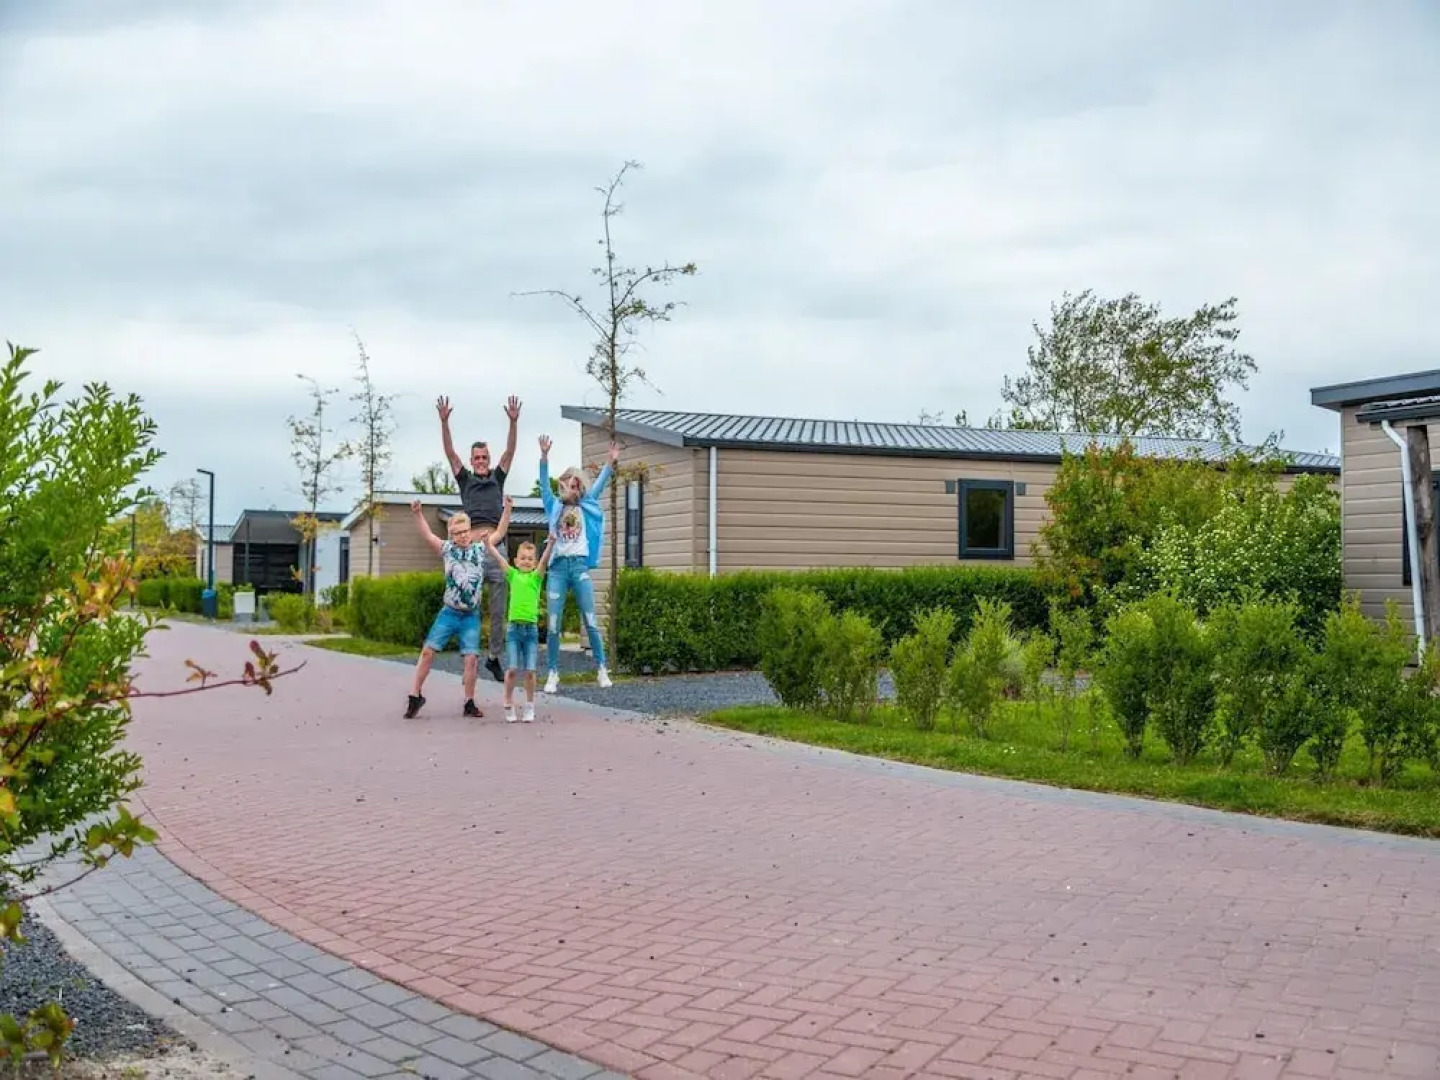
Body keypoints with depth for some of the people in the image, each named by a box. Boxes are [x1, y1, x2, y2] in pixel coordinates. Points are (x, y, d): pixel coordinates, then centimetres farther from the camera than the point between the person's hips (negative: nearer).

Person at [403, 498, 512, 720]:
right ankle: (415, 695, 10)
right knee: (428, 651, -4)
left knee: (471, 658, -3)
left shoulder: (480, 550, 5)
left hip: (471, 616, 0)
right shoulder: (448, 550, 3)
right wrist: (418, 514, -15)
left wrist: (507, 509, -3)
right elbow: (427, 535, -3)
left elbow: (500, 532, 6)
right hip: (449, 613, 0)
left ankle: (469, 703, 9)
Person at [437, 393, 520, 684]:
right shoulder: (465, 480, 13)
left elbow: (510, 451, 7)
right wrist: (444, 422, -6)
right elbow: (450, 453, 4)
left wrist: (513, 422, -5)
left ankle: (494, 657, 13)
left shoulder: (497, 478, 16)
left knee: (498, 608, 4)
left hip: (496, 547, 1)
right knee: (471, 607, 0)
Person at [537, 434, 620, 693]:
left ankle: (601, 669, 7)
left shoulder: (585, 506, 15)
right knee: (552, 624, -4)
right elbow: (544, 484, 1)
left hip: (580, 565, 1)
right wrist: (544, 456, -13)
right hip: (557, 566, 0)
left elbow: (599, 485, 8)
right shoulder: (554, 506, 13)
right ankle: (553, 674, 3)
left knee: (590, 621, -1)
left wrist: (612, 462, -4)